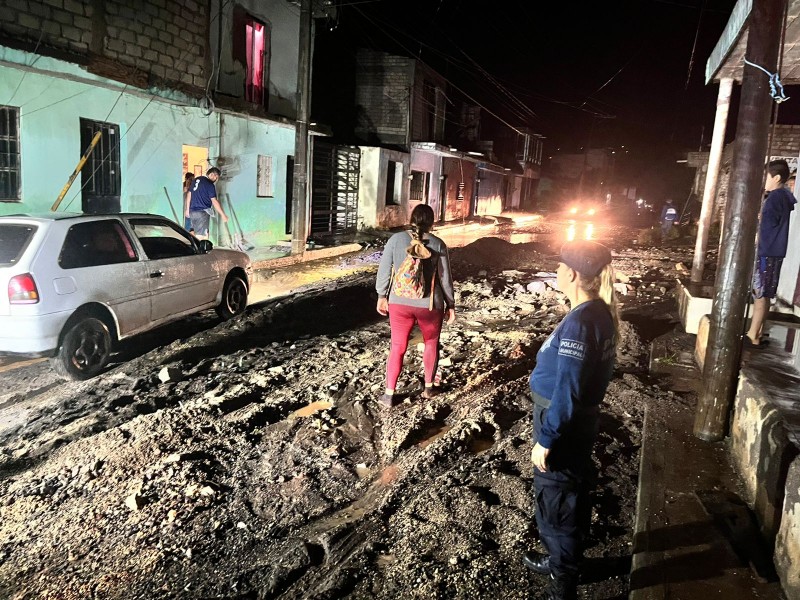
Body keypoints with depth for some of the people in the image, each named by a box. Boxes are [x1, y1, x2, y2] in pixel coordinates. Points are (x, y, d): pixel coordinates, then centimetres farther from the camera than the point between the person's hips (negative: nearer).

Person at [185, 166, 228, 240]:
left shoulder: (196, 180, 13)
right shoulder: (210, 184, -10)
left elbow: (189, 195, 19)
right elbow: (214, 201, -14)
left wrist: (187, 209, 26)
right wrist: (223, 215, -12)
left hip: (192, 211, 8)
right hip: (202, 212, -8)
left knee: (196, 234, 14)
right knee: (200, 236, -5)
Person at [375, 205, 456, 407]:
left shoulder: (396, 239, -5)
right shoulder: (437, 244, -6)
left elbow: (384, 270, -2)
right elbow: (445, 278, -3)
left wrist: (382, 296, 10)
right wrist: (450, 305, 7)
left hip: (399, 303, 1)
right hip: (429, 305, -1)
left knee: (397, 347, 12)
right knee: (431, 344, 22)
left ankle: (389, 395, 12)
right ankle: (428, 387, 31)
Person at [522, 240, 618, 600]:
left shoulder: (579, 322, -27)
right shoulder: (600, 312, 2)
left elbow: (566, 391, -27)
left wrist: (545, 440, -20)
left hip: (564, 424, -9)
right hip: (580, 420, 9)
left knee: (555, 503, 7)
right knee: (573, 493, 24)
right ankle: (565, 561, 44)